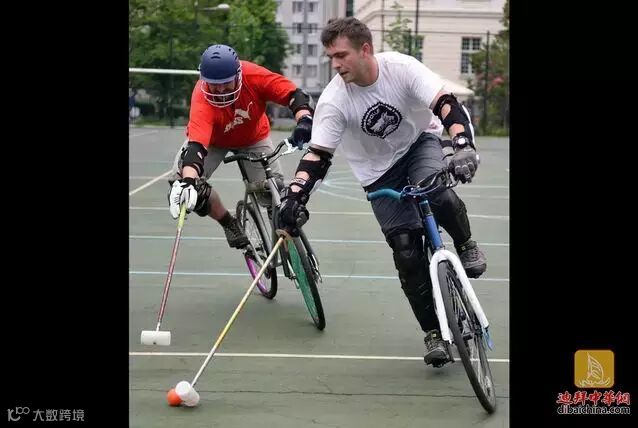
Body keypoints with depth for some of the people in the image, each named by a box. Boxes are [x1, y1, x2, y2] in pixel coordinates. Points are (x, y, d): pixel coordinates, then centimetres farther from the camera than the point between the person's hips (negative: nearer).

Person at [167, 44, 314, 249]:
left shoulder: (253, 75, -35)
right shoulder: (202, 100, -40)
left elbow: (294, 94, -33)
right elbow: (196, 145, -51)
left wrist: (304, 119, -53)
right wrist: (187, 181, -68)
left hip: (253, 138, 1)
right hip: (213, 140, -1)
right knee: (179, 179, -22)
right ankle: (229, 224, 1)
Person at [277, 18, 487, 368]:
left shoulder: (401, 67, -25)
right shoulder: (333, 100, -23)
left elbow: (446, 105, -30)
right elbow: (317, 155, -23)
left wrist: (462, 145, -48)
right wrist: (294, 197, -38)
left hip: (420, 142, 0)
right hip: (379, 171, 1)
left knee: (437, 195, -35)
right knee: (407, 251, -8)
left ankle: (465, 244, -1)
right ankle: (433, 332, 6)